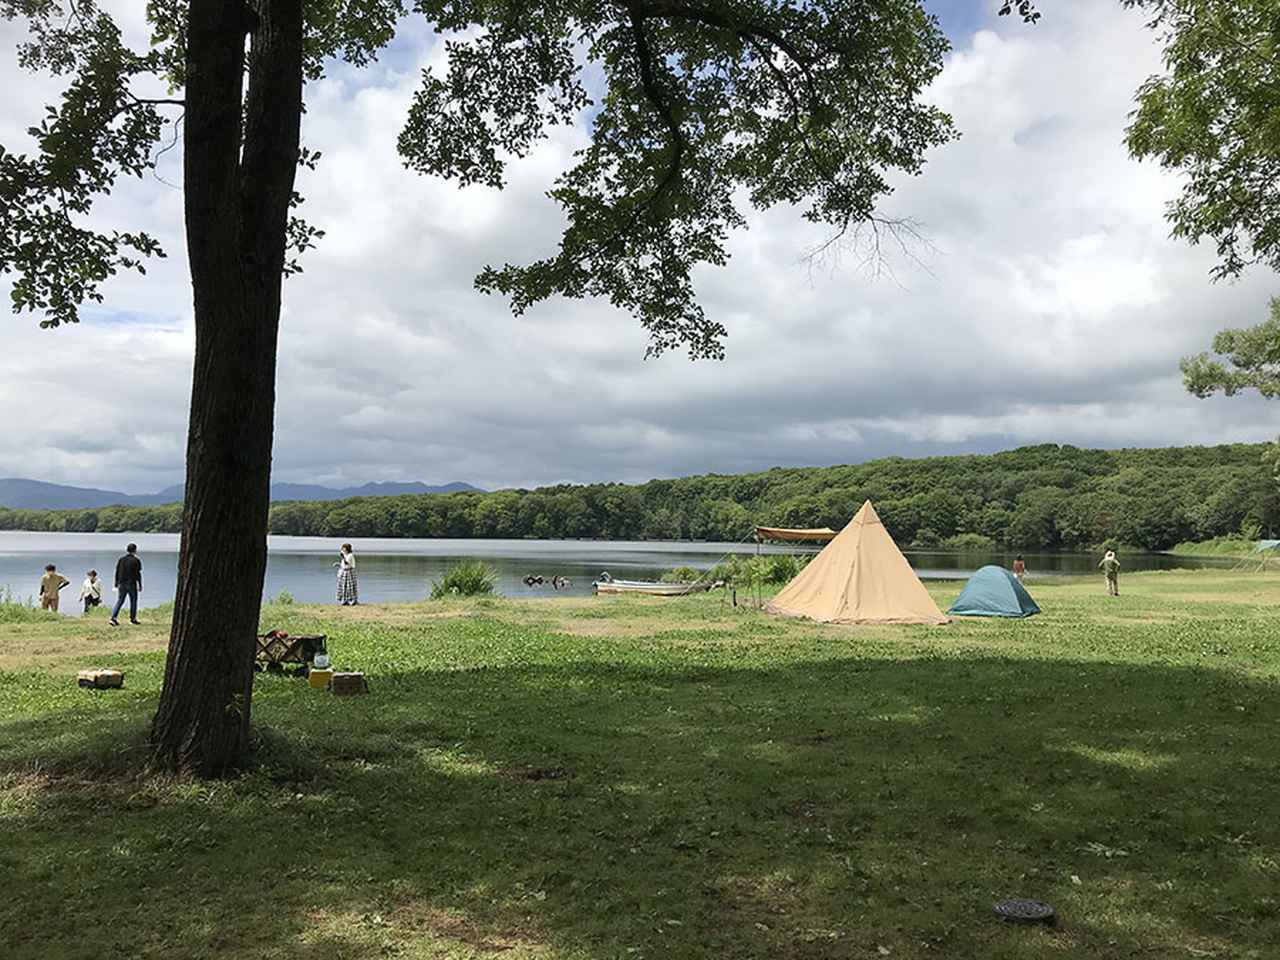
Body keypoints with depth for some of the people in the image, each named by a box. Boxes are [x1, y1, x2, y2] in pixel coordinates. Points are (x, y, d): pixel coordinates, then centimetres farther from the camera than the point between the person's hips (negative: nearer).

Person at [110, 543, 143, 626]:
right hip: (131, 585, -4)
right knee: (133, 601, 8)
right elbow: (138, 574, -9)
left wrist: (116, 584, 15)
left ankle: (113, 617, -8)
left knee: (119, 601, 6)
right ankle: (133, 619, 12)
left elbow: (117, 573, 9)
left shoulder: (121, 560, 8)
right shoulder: (136, 561, -8)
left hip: (122, 585, 4)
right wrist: (140, 585, -3)